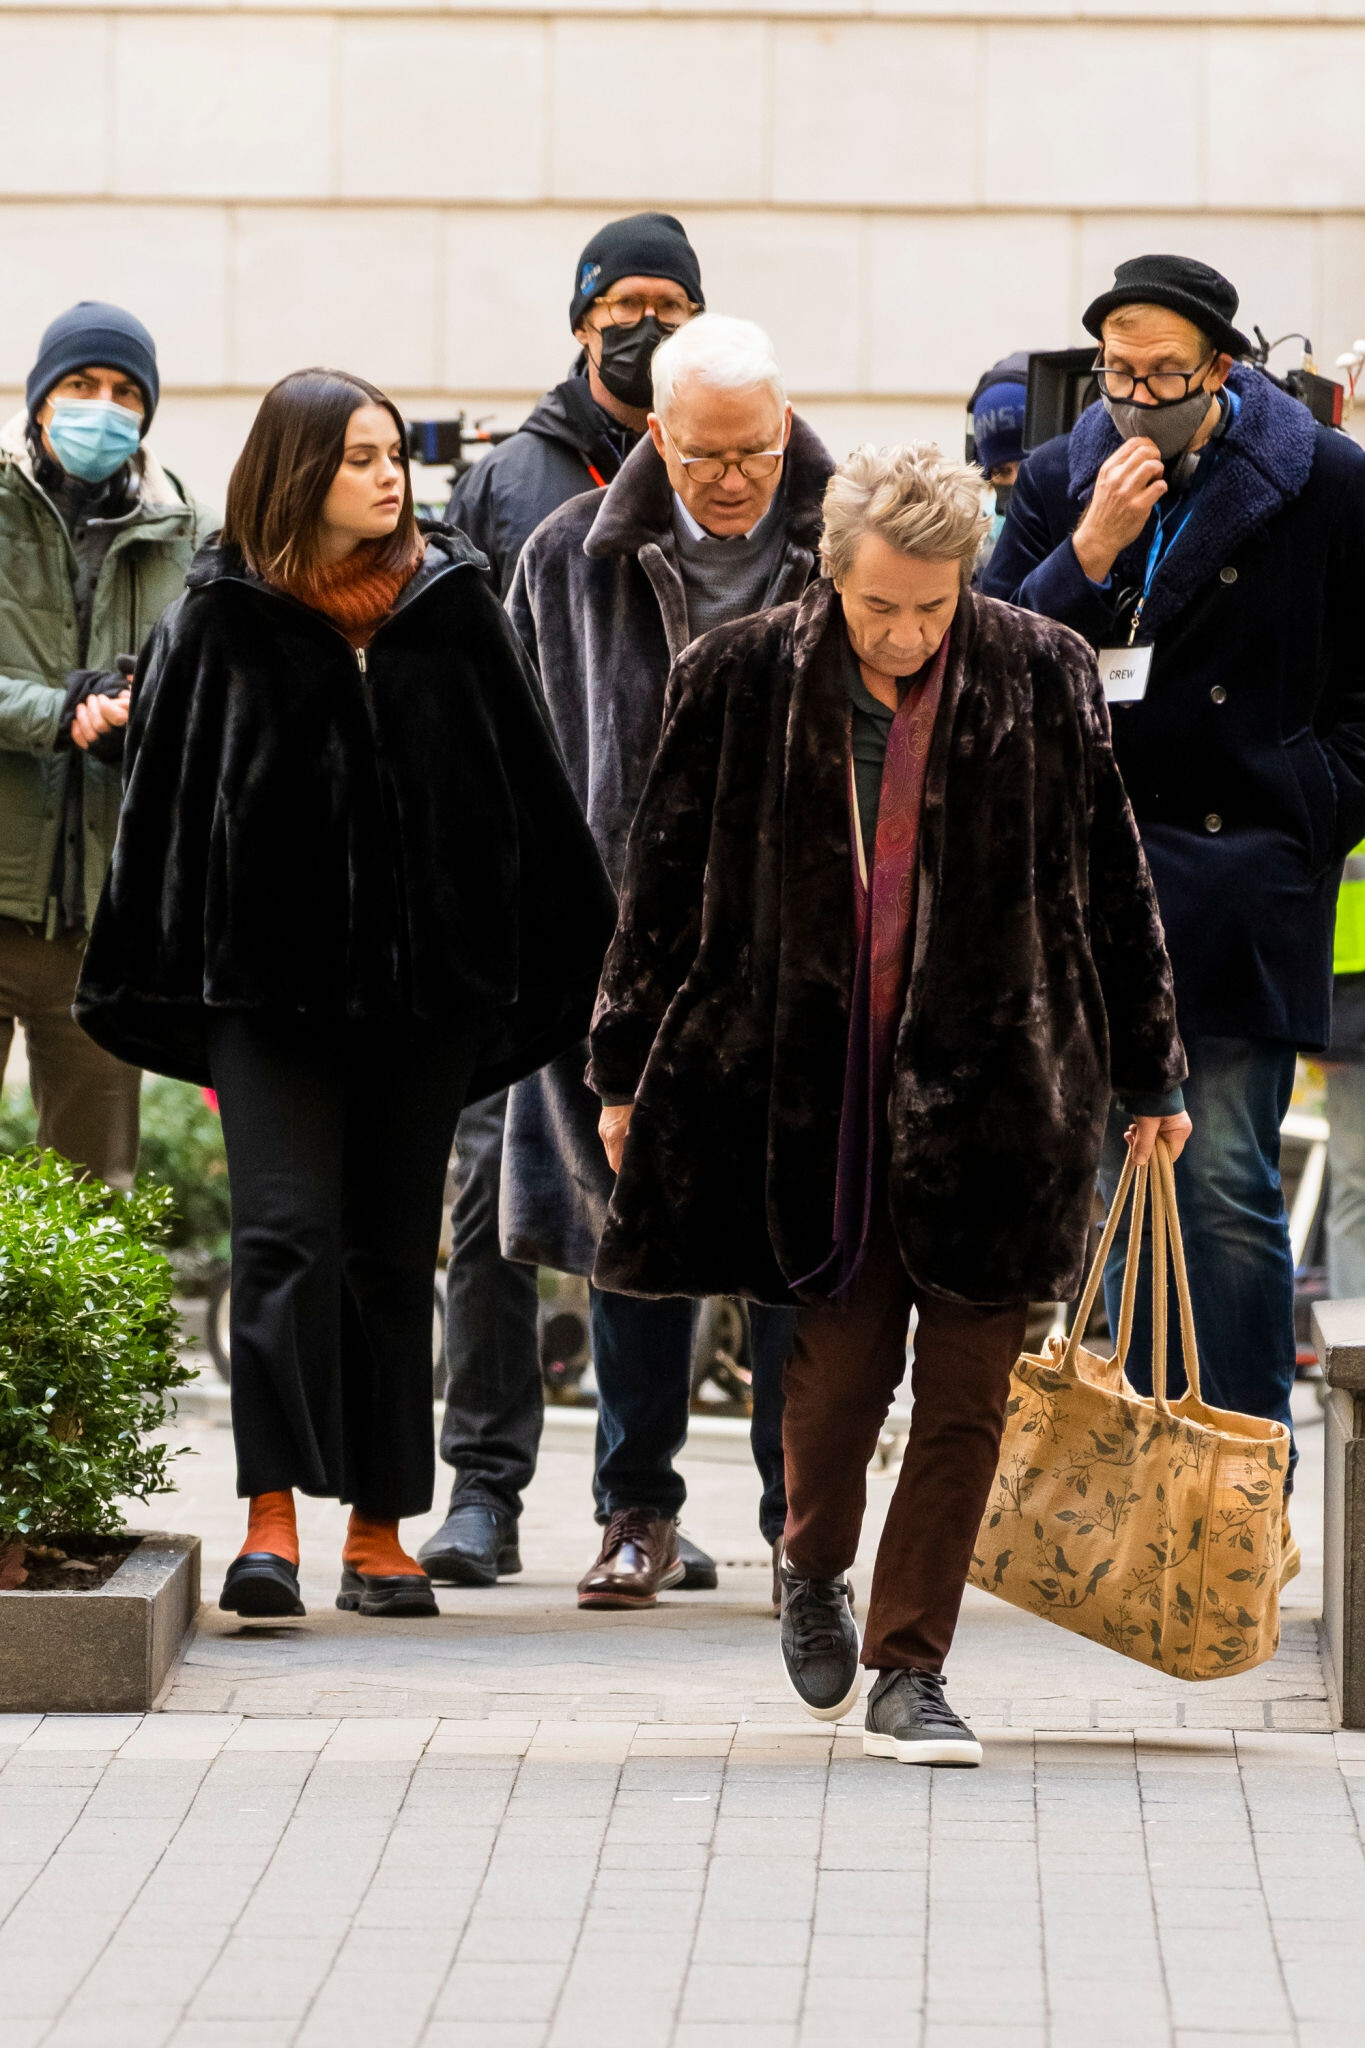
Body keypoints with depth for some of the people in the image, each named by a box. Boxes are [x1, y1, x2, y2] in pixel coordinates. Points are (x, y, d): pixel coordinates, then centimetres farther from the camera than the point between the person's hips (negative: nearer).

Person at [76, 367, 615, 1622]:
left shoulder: (454, 607, 5)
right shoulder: (222, 622, 0)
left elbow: (529, 788, 10)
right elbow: (164, 801, 4)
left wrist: (571, 951, 9)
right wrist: (152, 983, 3)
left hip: (427, 985, 2)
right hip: (269, 976, -2)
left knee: (394, 1254, 7)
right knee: (285, 1235, -12)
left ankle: (381, 1528, 14)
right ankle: (274, 1518, -13)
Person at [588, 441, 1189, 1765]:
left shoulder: (1041, 677, -2)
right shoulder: (742, 681, -3)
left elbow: (1110, 883, 8)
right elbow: (663, 879, 6)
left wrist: (1149, 1070, 12)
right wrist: (625, 1072, 8)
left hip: (988, 1087, 1)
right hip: (813, 1083, -1)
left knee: (965, 1386, -1)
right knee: (842, 1357, -1)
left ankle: (909, 1669, 10)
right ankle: (813, 1569, 31)